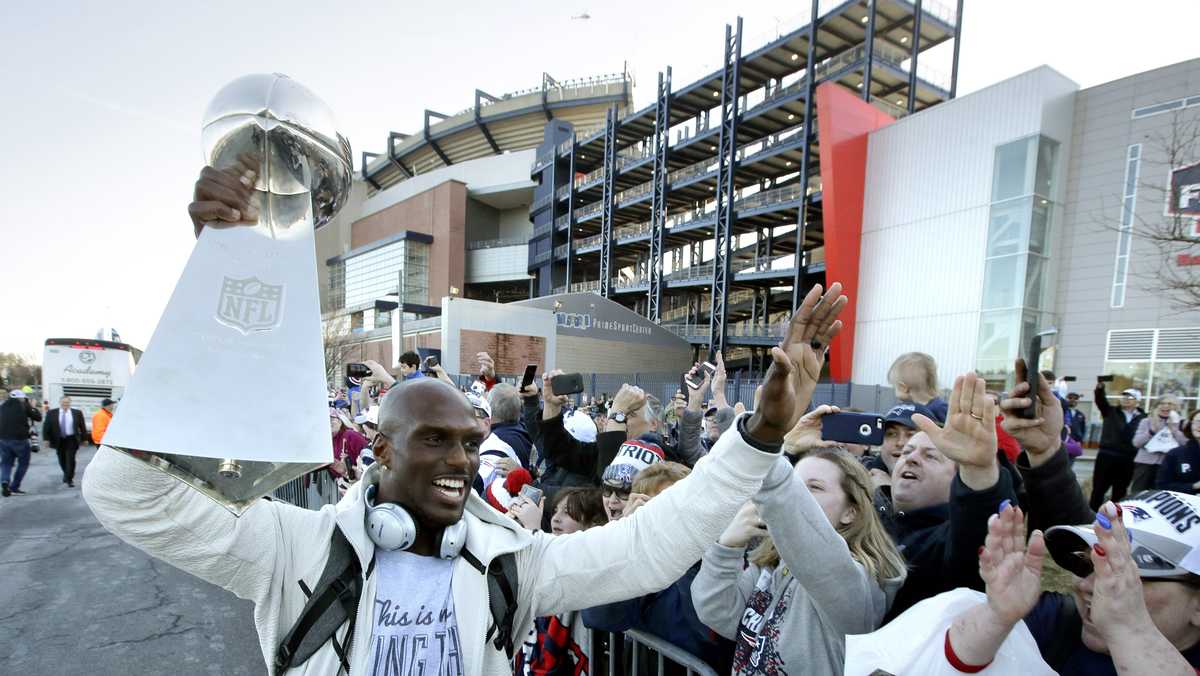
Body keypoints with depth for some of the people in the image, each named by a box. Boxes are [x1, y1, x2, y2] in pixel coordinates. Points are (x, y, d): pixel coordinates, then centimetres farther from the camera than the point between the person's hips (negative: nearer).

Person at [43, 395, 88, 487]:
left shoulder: (77, 413, 0)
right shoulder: (52, 413, 1)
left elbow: (82, 427, 4)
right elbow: (46, 427, 2)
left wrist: (84, 438, 3)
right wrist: (46, 439, -6)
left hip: (72, 440, -2)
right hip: (59, 440, 2)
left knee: (70, 459, -7)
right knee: (62, 460, 12)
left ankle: (69, 480, -2)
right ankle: (66, 474, 36)